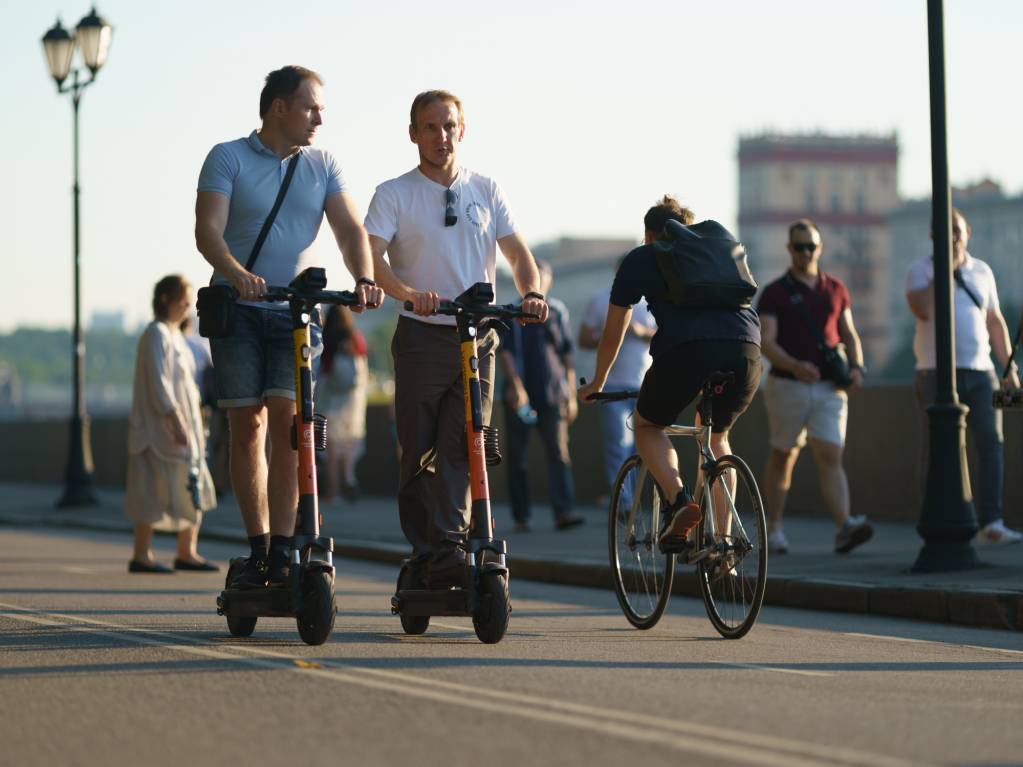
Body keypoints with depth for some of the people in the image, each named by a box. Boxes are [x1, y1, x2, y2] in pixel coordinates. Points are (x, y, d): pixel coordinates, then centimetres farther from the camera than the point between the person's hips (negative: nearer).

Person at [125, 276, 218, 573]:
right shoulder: (156, 334, -11)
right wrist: (176, 422, -25)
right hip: (161, 426, -10)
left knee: (194, 489, 8)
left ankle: (187, 553, 13)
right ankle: (141, 556, -4)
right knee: (154, 491, -7)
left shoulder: (175, 335, 17)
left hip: (184, 425, 10)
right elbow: (158, 382, -19)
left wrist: (192, 424, 19)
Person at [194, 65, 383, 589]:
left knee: (287, 420, -11)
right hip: (237, 310, -1)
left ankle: (283, 551, -11)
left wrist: (364, 279, -21)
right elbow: (208, 231, -12)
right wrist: (237, 273, -32)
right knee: (247, 427, 1)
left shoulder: (322, 166, 10)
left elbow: (349, 228, 0)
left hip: (297, 310, 1)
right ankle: (258, 549, 9)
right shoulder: (228, 158, 0)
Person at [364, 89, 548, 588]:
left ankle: (450, 549, -9)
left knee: (462, 446, -7)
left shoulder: (486, 190, 13)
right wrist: (408, 293, -29)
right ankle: (424, 557, 4)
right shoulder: (394, 194, 3)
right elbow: (371, 256, -10)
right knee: (418, 452, -1)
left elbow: (516, 251, 10)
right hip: (421, 336, -2)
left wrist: (532, 292, -12)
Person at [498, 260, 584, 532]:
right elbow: (504, 351, -6)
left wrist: (571, 395, 10)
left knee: (559, 453, -11)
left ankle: (563, 512, -18)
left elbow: (567, 355, 14)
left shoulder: (557, 311, 11)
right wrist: (515, 385, -19)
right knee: (517, 456, 2)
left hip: (552, 395, 1)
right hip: (519, 396, -1)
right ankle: (521, 517, 8)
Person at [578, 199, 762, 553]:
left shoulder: (639, 259, 23)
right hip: (746, 351, 3)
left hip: (685, 350, -3)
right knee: (717, 437, 28)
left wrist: (597, 384, 43)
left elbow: (612, 334, 28)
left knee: (646, 425, 23)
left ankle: (678, 500, -3)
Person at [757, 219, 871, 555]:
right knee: (783, 458, 11)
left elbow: (850, 335, 15)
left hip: (829, 389, 2)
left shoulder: (836, 290, 10)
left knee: (831, 458, -11)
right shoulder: (774, 293, -3)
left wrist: (856, 367, -5)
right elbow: (766, 342, -12)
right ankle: (773, 529, 25)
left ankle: (845, 528, -26)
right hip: (787, 386, -2)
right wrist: (795, 366, -31)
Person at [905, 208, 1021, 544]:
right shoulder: (921, 269, 2)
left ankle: (990, 522, -13)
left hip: (980, 372, 4)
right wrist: (946, 269, -10)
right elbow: (922, 310, -17)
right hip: (938, 374, -4)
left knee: (992, 444, -9)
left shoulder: (982, 272, 15)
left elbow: (995, 323, 19)